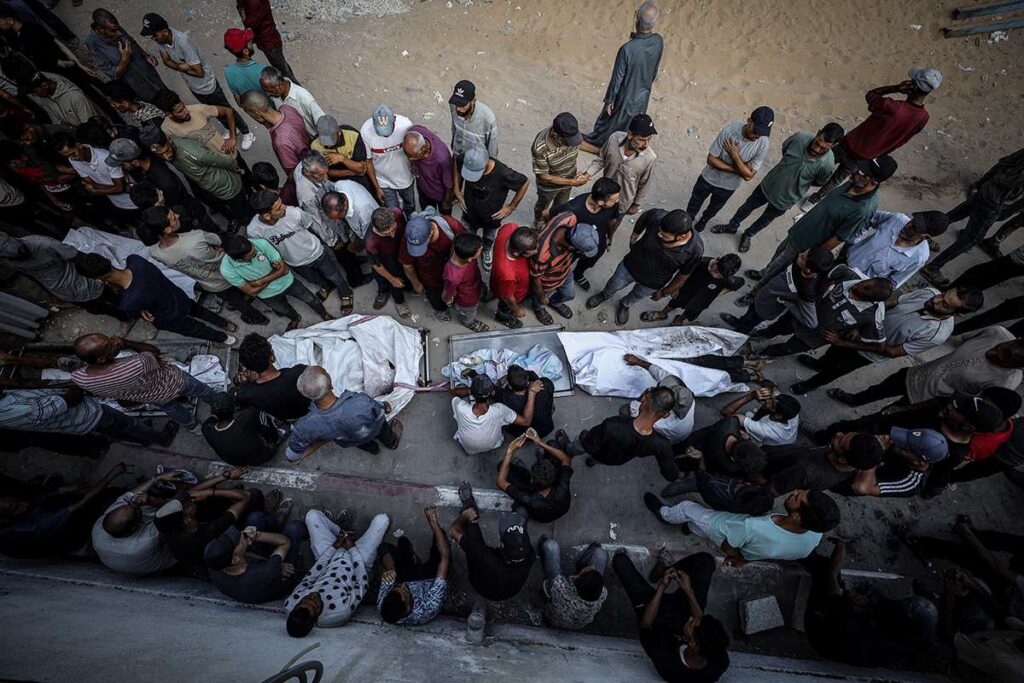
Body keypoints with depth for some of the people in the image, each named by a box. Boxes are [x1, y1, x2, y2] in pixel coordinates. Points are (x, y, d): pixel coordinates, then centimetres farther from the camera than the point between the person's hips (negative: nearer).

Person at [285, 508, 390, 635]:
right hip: (355, 560, -3)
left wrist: (333, 548, -13)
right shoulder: (341, 611, -43)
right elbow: (363, 585, -25)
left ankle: (342, 532, 32)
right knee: (381, 519, -5)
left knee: (313, 515, 1)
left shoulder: (290, 605, -33)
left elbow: (308, 579, -14)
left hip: (331, 558, 3)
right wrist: (352, 548, -17)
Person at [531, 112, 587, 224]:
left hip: (568, 179, 4)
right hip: (549, 186, -4)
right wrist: (573, 182, -27)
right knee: (543, 206, 27)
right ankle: (538, 222, 61)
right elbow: (544, 176, -29)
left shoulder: (572, 133, -27)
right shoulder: (540, 148, -40)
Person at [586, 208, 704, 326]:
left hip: (652, 284, 0)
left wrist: (663, 293, -1)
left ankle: (624, 305, 64)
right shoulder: (657, 216, -33)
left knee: (636, 297, 30)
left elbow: (682, 277, -14)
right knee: (613, 285, 27)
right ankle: (605, 295, 62)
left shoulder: (695, 249, -33)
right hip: (629, 266, 1)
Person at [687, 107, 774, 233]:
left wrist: (735, 154, -31)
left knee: (714, 208, 25)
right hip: (709, 178, -1)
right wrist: (736, 169, -26)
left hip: (728, 186, 1)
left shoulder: (763, 144, -23)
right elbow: (711, 159, -21)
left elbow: (748, 176, -24)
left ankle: (704, 220, 56)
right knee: (695, 202, 21)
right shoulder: (729, 130, -26)